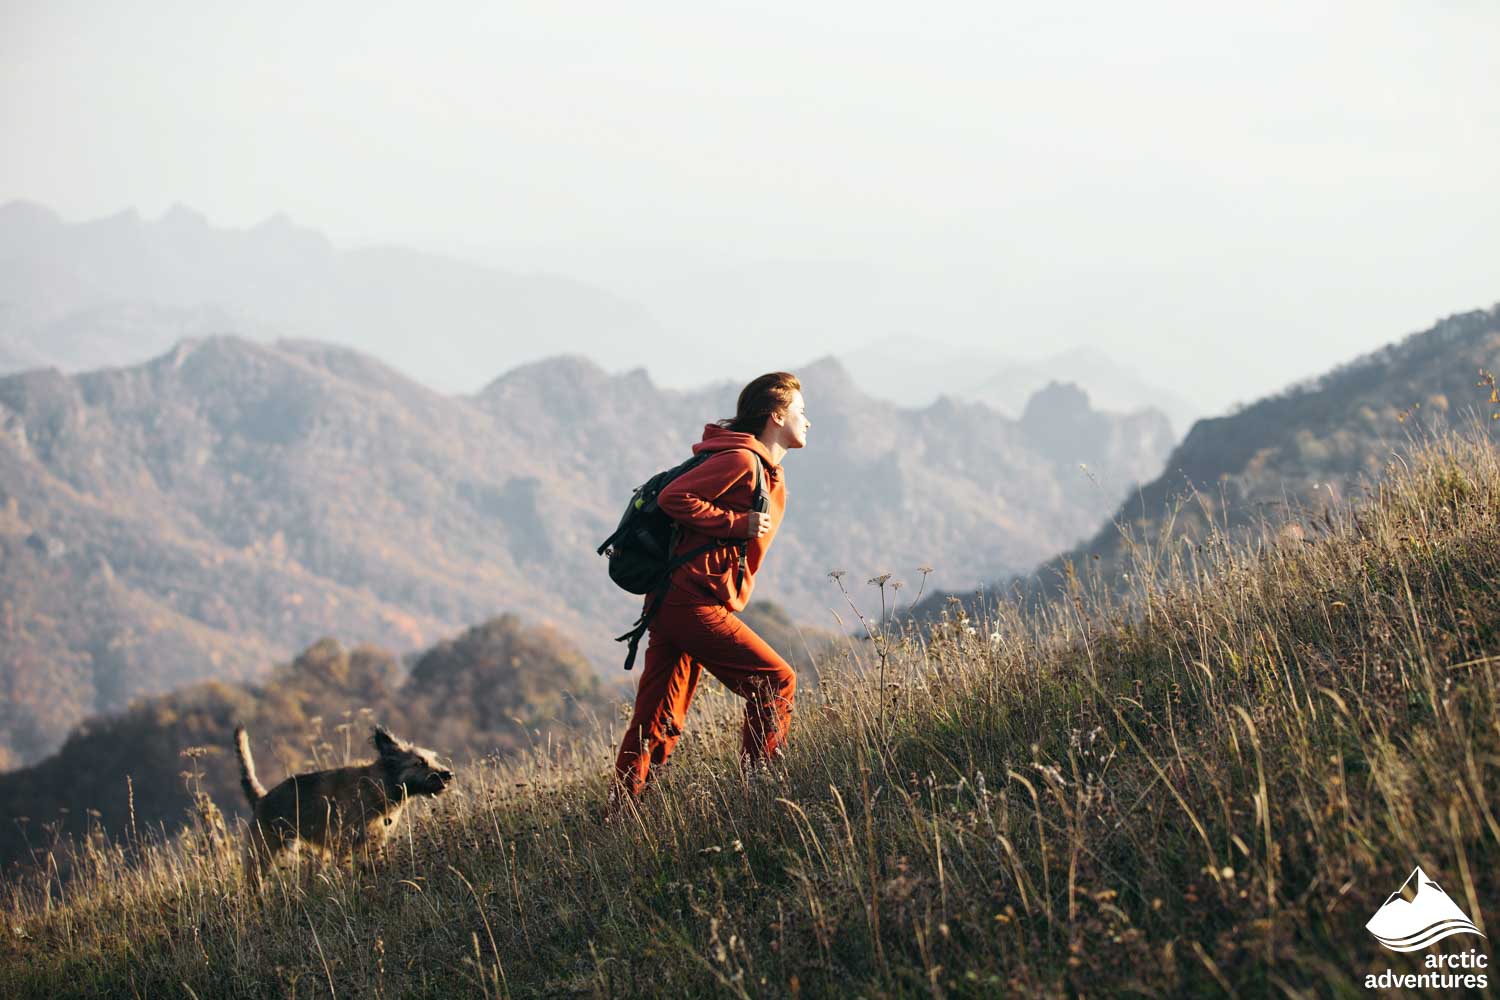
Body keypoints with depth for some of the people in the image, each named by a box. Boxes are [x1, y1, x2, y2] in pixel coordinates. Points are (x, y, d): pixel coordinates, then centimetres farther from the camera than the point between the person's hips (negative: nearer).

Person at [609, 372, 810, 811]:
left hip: (673, 606, 10)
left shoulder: (770, 475, 22)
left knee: (656, 726, 7)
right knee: (775, 681, -6)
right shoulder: (741, 459, -10)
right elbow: (673, 497, -17)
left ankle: (618, 817, 6)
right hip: (693, 603, -10)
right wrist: (739, 523, -16)